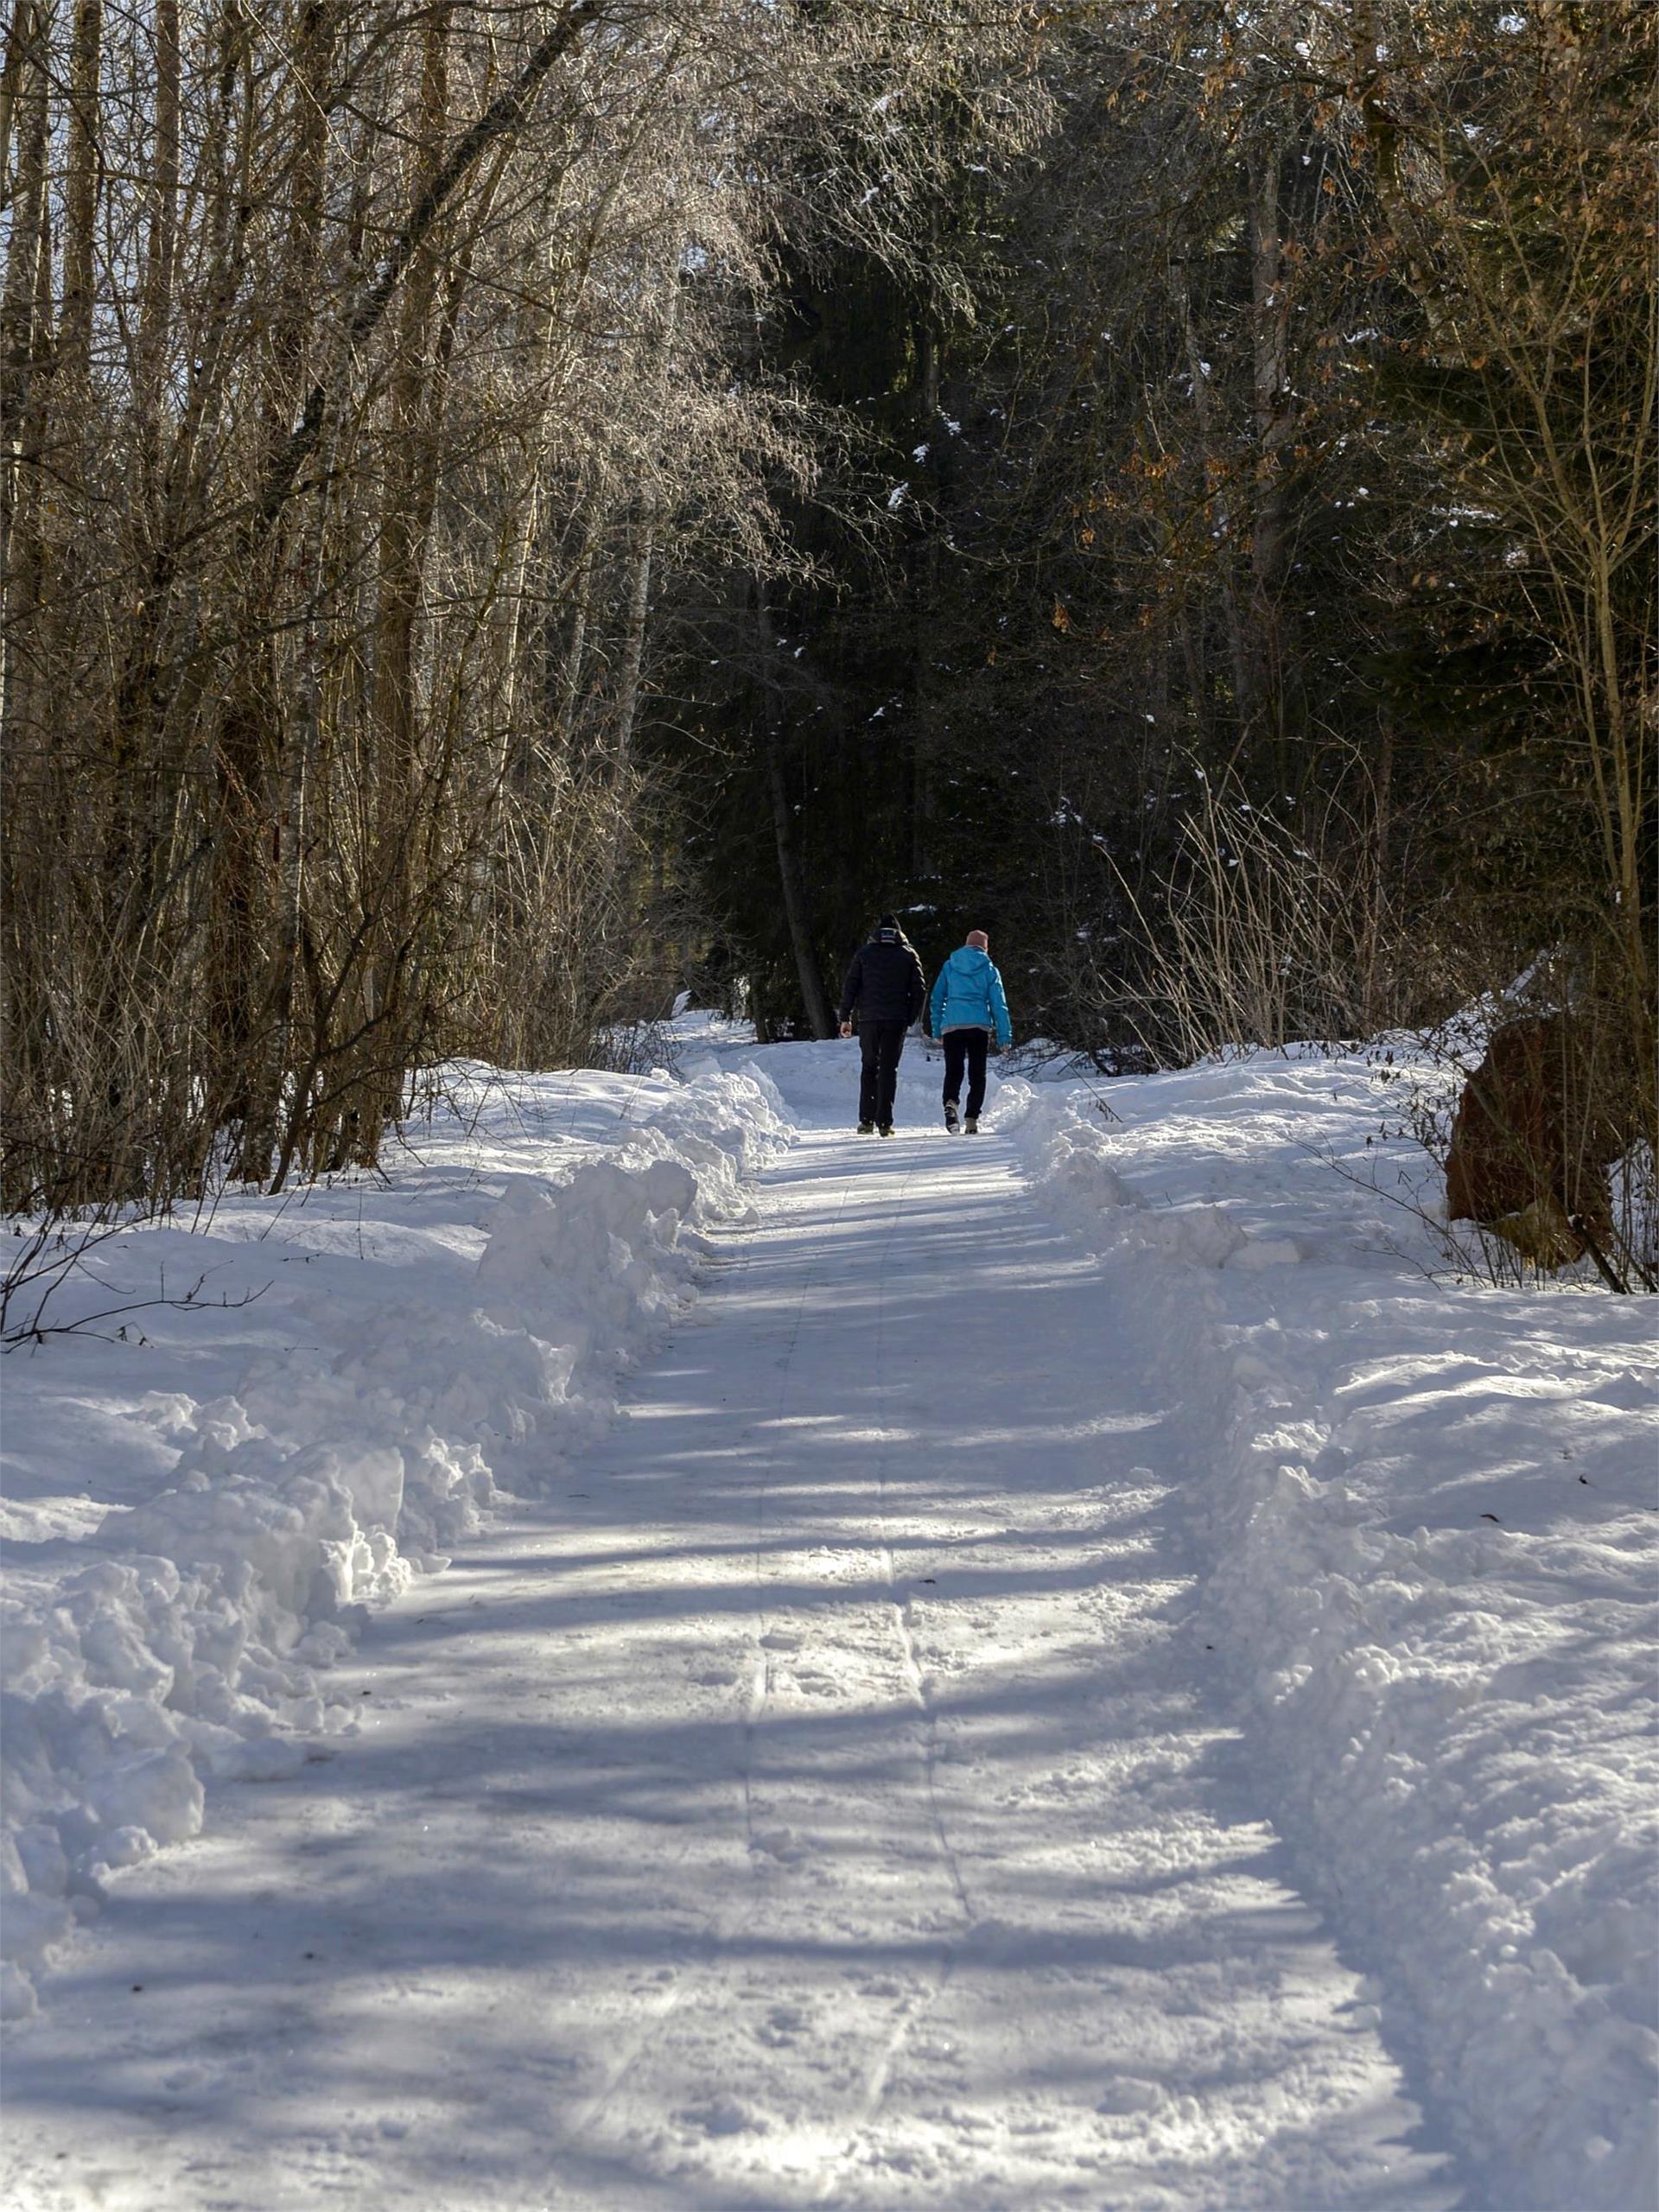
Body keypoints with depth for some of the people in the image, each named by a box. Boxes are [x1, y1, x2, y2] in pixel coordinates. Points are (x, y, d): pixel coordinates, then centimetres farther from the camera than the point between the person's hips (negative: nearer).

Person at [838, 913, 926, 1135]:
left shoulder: (864, 953, 6)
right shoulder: (909, 954, 7)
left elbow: (850, 987, 2)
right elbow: (919, 989, 3)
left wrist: (846, 1017, 5)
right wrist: (910, 1019, 9)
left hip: (869, 1018, 0)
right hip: (897, 1020, 0)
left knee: (869, 1067, 12)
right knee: (889, 1069, 2)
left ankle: (867, 1120, 4)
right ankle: (884, 1122, -5)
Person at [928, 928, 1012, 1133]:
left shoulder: (949, 966, 13)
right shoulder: (990, 970, 9)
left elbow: (936, 1000, 13)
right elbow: (998, 1005, 6)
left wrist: (937, 1031, 17)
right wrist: (1004, 1036, 6)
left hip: (951, 1026, 1)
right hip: (979, 1026, -1)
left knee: (953, 1071, 0)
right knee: (977, 1074, 6)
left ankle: (950, 1102, -29)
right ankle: (972, 1120, -3)